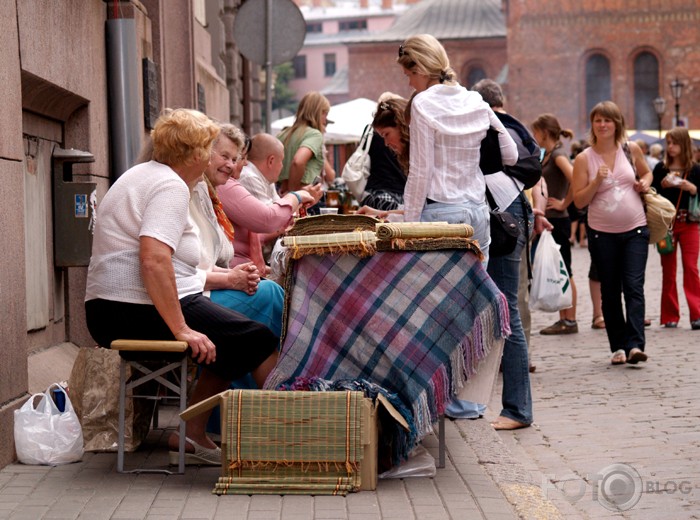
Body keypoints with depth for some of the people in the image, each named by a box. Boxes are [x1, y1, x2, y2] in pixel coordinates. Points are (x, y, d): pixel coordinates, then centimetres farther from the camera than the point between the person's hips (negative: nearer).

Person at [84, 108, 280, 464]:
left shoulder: (141, 175, 20)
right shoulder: (171, 186, -12)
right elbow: (154, 260, -26)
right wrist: (181, 329, -24)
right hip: (142, 311, -11)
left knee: (229, 344, 19)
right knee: (258, 342, -6)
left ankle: (192, 435, 16)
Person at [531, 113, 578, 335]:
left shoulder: (558, 155, -13)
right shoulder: (547, 155, 15)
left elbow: (576, 181, -27)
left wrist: (564, 203, -18)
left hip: (558, 221, -9)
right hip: (548, 220, 9)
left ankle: (570, 321, 1)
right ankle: (563, 319, 16)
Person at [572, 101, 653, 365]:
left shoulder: (631, 150, 3)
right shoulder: (584, 159, -2)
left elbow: (646, 172, 22)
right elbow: (579, 201, -3)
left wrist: (645, 183, 0)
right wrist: (597, 181, -17)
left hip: (635, 230, 0)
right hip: (602, 234, 0)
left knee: (634, 286, -11)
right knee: (610, 291, 6)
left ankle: (635, 344, -18)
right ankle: (618, 346, 13)